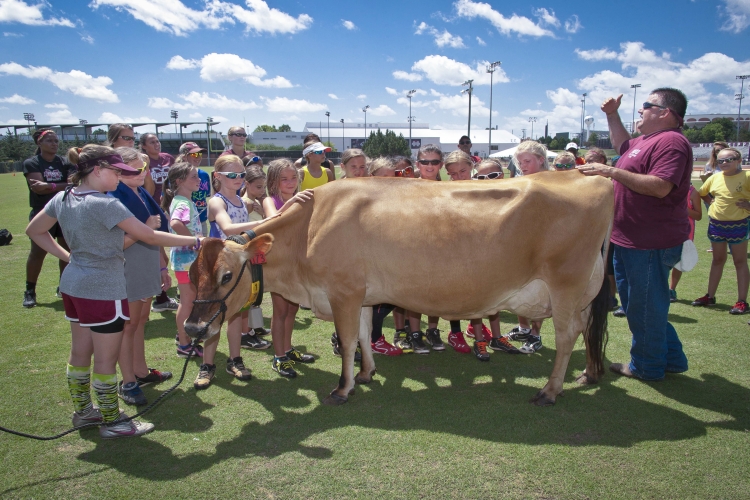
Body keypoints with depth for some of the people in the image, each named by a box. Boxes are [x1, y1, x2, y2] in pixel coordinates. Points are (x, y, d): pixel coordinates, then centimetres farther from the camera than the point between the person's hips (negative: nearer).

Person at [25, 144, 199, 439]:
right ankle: (112, 423, 17)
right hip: (102, 290, -9)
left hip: (73, 285, 9)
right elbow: (149, 237, -21)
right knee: (106, 360, 3)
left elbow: (35, 231, 15)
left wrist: (67, 256, 11)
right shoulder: (105, 204, -22)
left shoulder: (62, 198, 4)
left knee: (80, 353, 20)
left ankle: (82, 411, 36)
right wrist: (194, 241, -13)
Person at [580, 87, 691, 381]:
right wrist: (612, 115, 26)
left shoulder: (671, 142, -16)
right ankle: (672, 359, 32)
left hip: (650, 244, -11)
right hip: (629, 240, 11)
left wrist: (613, 172, -26)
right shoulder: (647, 141, 17)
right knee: (635, 304, 19)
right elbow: (622, 144, 38)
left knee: (645, 307, 2)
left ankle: (646, 367, 19)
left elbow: (660, 187, -28)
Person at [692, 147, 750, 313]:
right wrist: (714, 203, 3)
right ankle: (710, 296, 24)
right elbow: (701, 193, 14)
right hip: (716, 223, 4)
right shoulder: (715, 177, 0)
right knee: (717, 260, 15)